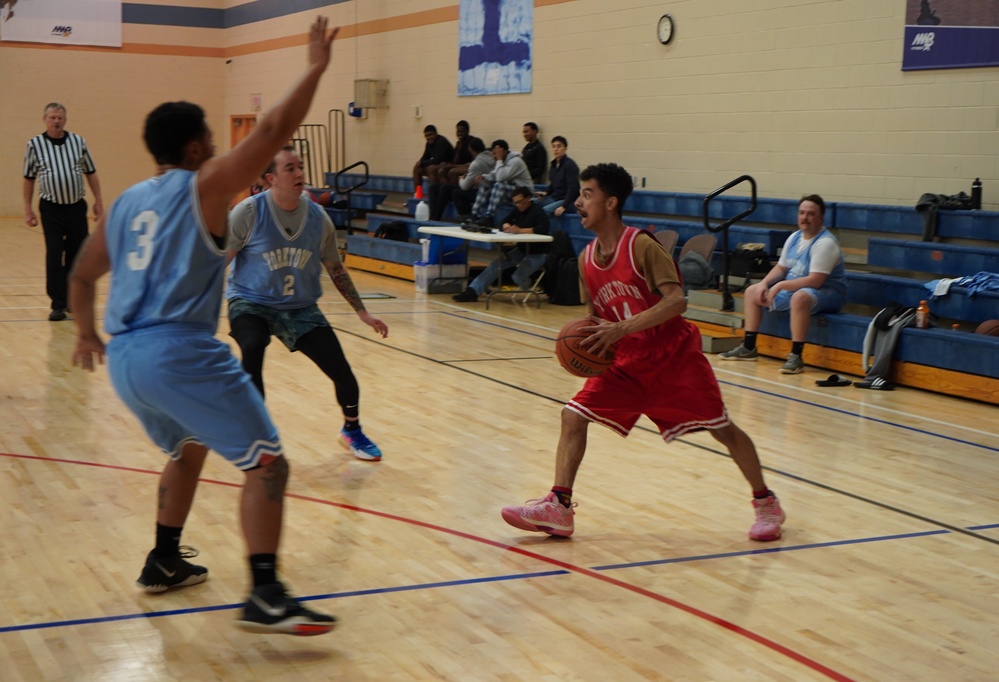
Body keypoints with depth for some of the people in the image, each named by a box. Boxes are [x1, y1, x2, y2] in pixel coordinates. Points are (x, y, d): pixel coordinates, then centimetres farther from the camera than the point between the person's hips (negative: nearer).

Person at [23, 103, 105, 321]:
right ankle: (58, 305, -1)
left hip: (77, 207, 2)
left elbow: (90, 173, 10)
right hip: (51, 208, -2)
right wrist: (28, 209, 3)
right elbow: (29, 179, 5)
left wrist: (98, 201, 6)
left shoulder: (78, 141, 4)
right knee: (54, 256, -6)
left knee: (77, 255, 6)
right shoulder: (35, 145, 0)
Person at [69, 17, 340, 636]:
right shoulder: (204, 185, -1)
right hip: (179, 352, -8)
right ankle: (266, 597, -17)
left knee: (188, 450, 32)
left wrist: (87, 334, 43)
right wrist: (316, 70, 2)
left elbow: (82, 276, 28)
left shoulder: (125, 202, 20)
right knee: (266, 463, -7)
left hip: (124, 357, 8)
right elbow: (274, 131, -7)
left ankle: (164, 562, 38)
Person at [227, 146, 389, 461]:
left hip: (301, 308, 3)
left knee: (343, 374, -2)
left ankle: (352, 430, 30)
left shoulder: (318, 217, -4)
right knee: (252, 350, -35)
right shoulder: (249, 212, -16)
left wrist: (362, 311, 12)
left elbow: (335, 268, 10)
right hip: (251, 303, -3)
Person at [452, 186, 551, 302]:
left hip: (538, 253, -8)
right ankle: (472, 291, -14)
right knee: (496, 263, -9)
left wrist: (520, 230, -37)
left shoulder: (538, 213, -18)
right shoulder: (518, 210, 6)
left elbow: (543, 229, -35)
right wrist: (506, 225, -10)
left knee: (518, 276, -28)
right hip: (522, 249, 8)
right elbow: (506, 220, 17)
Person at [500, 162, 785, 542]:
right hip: (627, 362, 6)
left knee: (722, 429, 1)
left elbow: (676, 300, -26)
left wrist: (622, 328, -33)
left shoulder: (641, 245, -18)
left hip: (674, 355, -6)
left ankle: (766, 504, 18)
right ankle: (558, 507, -5)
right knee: (573, 416, -7)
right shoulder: (587, 259, 2)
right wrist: (587, 342, -9)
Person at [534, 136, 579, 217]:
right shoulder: (554, 164, 10)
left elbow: (572, 188, -17)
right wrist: (546, 192, 4)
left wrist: (563, 206, -24)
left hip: (569, 201, -8)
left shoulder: (570, 165, -12)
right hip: (555, 197, 8)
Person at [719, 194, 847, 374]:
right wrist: (764, 283, -5)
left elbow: (815, 281, -29)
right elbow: (781, 268, 14)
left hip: (827, 293, -9)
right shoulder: (794, 238, 6)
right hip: (794, 288, 9)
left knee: (799, 297, -42)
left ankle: (796, 357, -36)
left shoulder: (825, 243, -21)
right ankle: (748, 347, 12)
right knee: (752, 291, 8)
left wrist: (780, 286, -26)